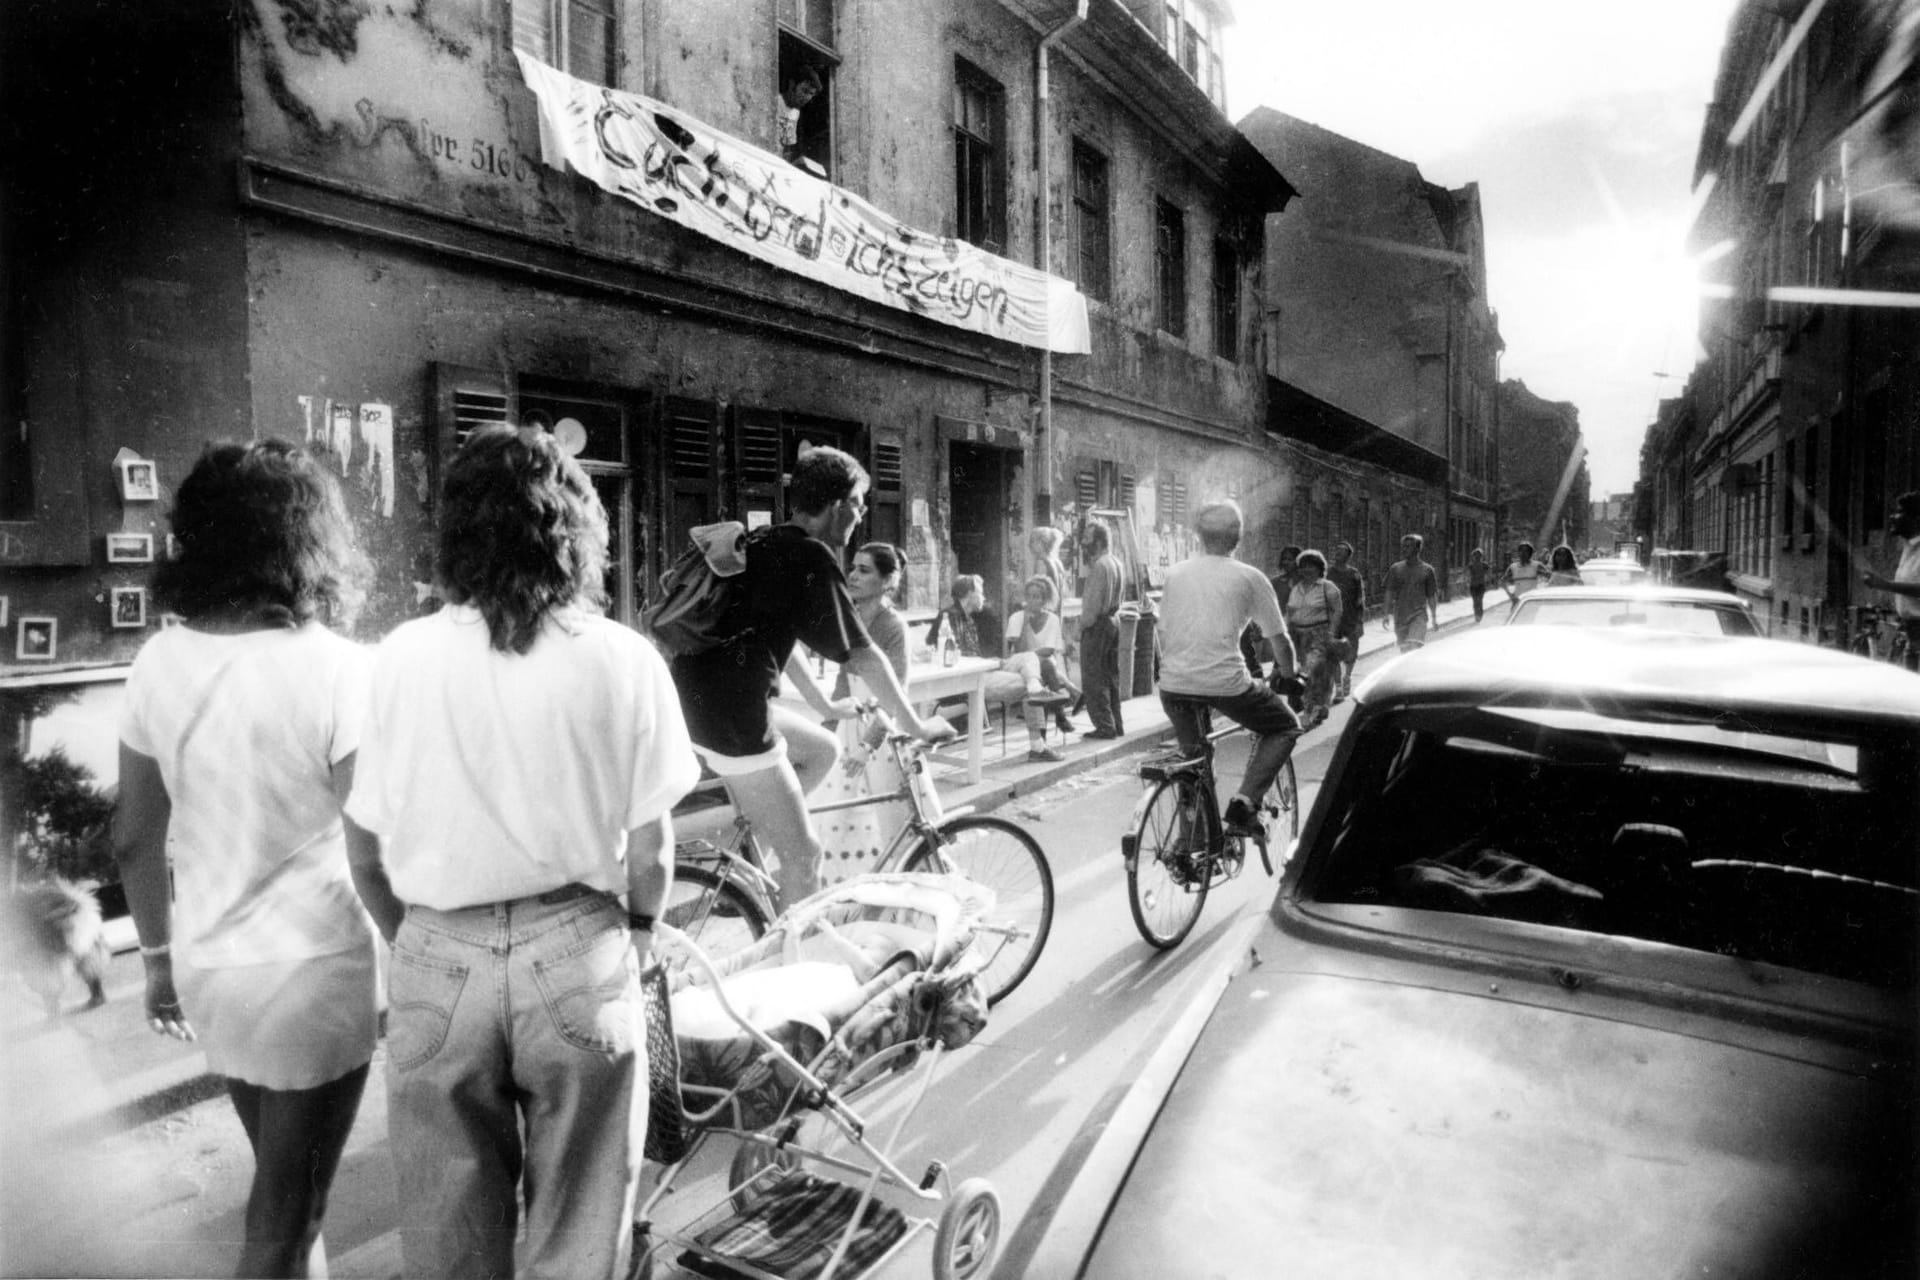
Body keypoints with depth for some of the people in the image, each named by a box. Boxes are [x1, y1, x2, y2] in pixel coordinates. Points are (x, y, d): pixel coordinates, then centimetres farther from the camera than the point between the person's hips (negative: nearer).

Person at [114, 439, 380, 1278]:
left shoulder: (159, 661, -3)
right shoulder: (334, 668, -20)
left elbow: (134, 839, 5)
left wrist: (158, 956, 18)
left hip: (208, 968, 6)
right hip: (312, 974, -6)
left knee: (287, 1187, 27)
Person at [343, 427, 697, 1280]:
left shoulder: (402, 656, -6)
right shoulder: (622, 659, -9)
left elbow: (366, 838, 0)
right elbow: (650, 843, -5)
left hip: (440, 962, 2)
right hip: (577, 954, -1)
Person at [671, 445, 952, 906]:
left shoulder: (763, 545, 17)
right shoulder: (813, 558, -10)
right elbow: (863, 656, -10)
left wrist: (825, 704, 35)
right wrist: (916, 727, 0)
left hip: (695, 696, 9)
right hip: (731, 712, -9)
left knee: (822, 749, 24)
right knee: (803, 854, 0)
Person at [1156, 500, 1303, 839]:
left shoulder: (1175, 573, 13)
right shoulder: (1249, 577, 3)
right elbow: (1279, 640, 7)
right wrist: (1288, 676, 24)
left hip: (1173, 684, 5)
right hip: (1225, 683, -4)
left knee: (1192, 758, 26)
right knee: (1285, 727, 19)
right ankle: (1244, 803, 2)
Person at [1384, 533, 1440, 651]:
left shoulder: (1427, 570, 2)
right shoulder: (1395, 568, 5)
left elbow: (1431, 596, 7)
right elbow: (1390, 593, 5)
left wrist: (1434, 617, 9)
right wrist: (1388, 614, -2)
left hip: (1419, 615, -2)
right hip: (1400, 616, 2)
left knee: (1415, 646, -20)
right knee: (1404, 649, 6)